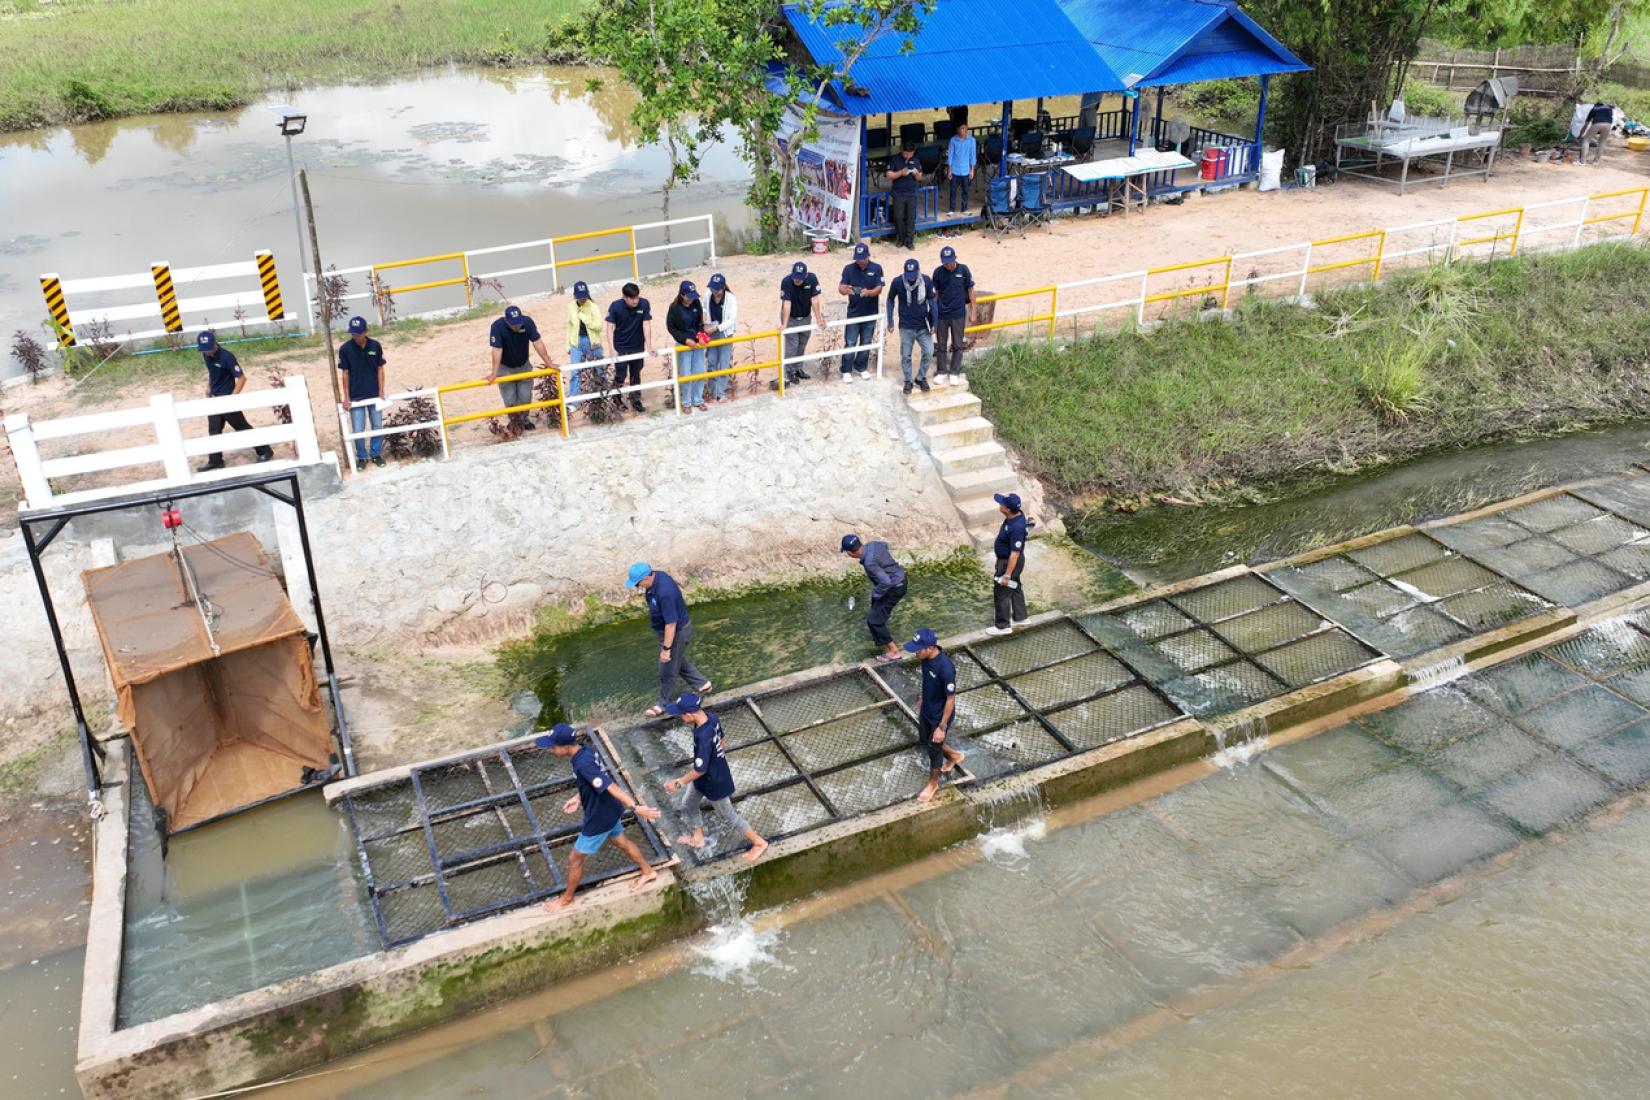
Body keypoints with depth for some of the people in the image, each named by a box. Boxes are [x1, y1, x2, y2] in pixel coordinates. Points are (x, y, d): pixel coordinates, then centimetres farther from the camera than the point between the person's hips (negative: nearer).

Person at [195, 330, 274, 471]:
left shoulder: (226, 357, -22)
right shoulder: (206, 356, 0)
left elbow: (241, 378, -22)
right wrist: (209, 387, 10)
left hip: (227, 398, -7)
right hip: (214, 398, 7)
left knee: (242, 427, 2)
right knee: (213, 430, 8)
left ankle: (265, 451, 14)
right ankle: (215, 461, 15)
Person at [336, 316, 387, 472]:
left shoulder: (375, 346, -6)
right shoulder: (345, 349, -10)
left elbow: (380, 369, 1)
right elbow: (345, 373, -5)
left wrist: (381, 392, -4)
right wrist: (346, 397, -7)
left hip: (374, 394, 1)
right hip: (356, 397, -1)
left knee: (377, 427, 9)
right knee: (358, 430, 2)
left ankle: (376, 454, 28)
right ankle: (361, 457, 20)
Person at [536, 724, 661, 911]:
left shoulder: (582, 764, -35)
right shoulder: (586, 750, -7)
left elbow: (611, 787, -39)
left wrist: (635, 807, -40)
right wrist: (579, 798, 15)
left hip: (599, 818, -9)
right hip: (610, 809, 9)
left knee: (575, 859, 11)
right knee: (621, 842, 31)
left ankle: (566, 898, 33)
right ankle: (648, 872, 50)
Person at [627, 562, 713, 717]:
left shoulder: (664, 593, -39)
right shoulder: (657, 576, -11)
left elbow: (671, 623, -33)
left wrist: (666, 648, -25)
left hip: (676, 633, -9)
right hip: (676, 628, 9)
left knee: (667, 670, 11)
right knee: (678, 661, 28)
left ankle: (664, 704, 32)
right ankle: (702, 684, 45)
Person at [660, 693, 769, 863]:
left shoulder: (703, 737, -41)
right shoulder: (711, 716, -16)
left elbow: (700, 769, -31)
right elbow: (720, 738, 3)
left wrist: (678, 783, -19)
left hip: (715, 781, -9)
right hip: (709, 774, 9)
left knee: (728, 817, 14)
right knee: (689, 806, 27)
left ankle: (759, 843, 32)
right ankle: (697, 838, 50)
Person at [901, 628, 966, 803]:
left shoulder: (945, 668, -37)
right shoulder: (927, 657, -14)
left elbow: (951, 699, -26)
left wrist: (942, 727, -20)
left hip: (939, 716, -8)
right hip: (926, 710, 8)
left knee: (934, 749, 14)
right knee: (924, 741, 27)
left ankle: (933, 783, 40)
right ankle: (955, 756, 53)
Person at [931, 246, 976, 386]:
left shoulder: (963, 270, -8)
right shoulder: (938, 272, -4)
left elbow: (970, 290, 0)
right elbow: (936, 293, 5)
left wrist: (972, 312, 0)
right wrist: (933, 313, 7)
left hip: (958, 314, -1)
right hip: (941, 315, 1)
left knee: (957, 345, 5)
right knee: (941, 345, 8)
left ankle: (954, 373, 16)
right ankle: (942, 372, 21)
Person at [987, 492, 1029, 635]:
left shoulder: (1016, 528, -36)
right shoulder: (1017, 515, -8)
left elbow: (1015, 553, -31)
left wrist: (1007, 575, -25)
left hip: (1009, 562, -10)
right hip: (1007, 559, 10)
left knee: (1001, 594, 6)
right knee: (1015, 588, 25)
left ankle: (1003, 626, 21)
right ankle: (1019, 617, 43)